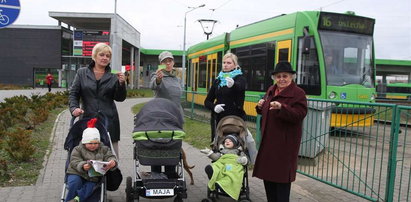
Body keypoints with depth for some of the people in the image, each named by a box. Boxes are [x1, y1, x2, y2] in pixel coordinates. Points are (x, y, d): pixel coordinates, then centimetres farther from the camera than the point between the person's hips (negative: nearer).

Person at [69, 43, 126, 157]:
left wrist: (121, 83, -12)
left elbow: (120, 98, 5)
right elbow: (73, 93, 9)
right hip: (88, 119, 0)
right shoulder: (82, 73, 10)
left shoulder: (113, 76, 7)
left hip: (109, 121, 0)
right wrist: (74, 108, -8)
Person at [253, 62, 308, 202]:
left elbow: (299, 115, -19)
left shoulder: (298, 93, -9)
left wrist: (281, 107, -32)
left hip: (285, 142, -7)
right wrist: (261, 106, 0)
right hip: (269, 139, 7)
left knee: (282, 174, -2)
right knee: (267, 172, 14)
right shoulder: (271, 91, 13)